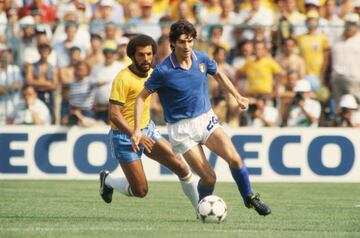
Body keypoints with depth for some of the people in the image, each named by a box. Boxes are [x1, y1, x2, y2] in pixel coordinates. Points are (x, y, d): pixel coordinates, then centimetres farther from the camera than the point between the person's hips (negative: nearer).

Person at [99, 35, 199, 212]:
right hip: (125, 136, -7)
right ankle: (107, 180, 24)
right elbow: (114, 114, -25)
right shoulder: (123, 79, -21)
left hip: (148, 130, 7)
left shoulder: (151, 74, 2)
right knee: (140, 191, -5)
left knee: (181, 167, -4)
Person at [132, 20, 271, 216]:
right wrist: (137, 130, -14)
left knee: (234, 159, -17)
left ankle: (249, 198, 7)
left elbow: (218, 74, 21)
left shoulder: (202, 59, -2)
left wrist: (237, 96, 17)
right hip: (181, 129, -4)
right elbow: (142, 97, -7)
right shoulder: (163, 71, -16)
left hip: (206, 119, 4)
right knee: (209, 178, -11)